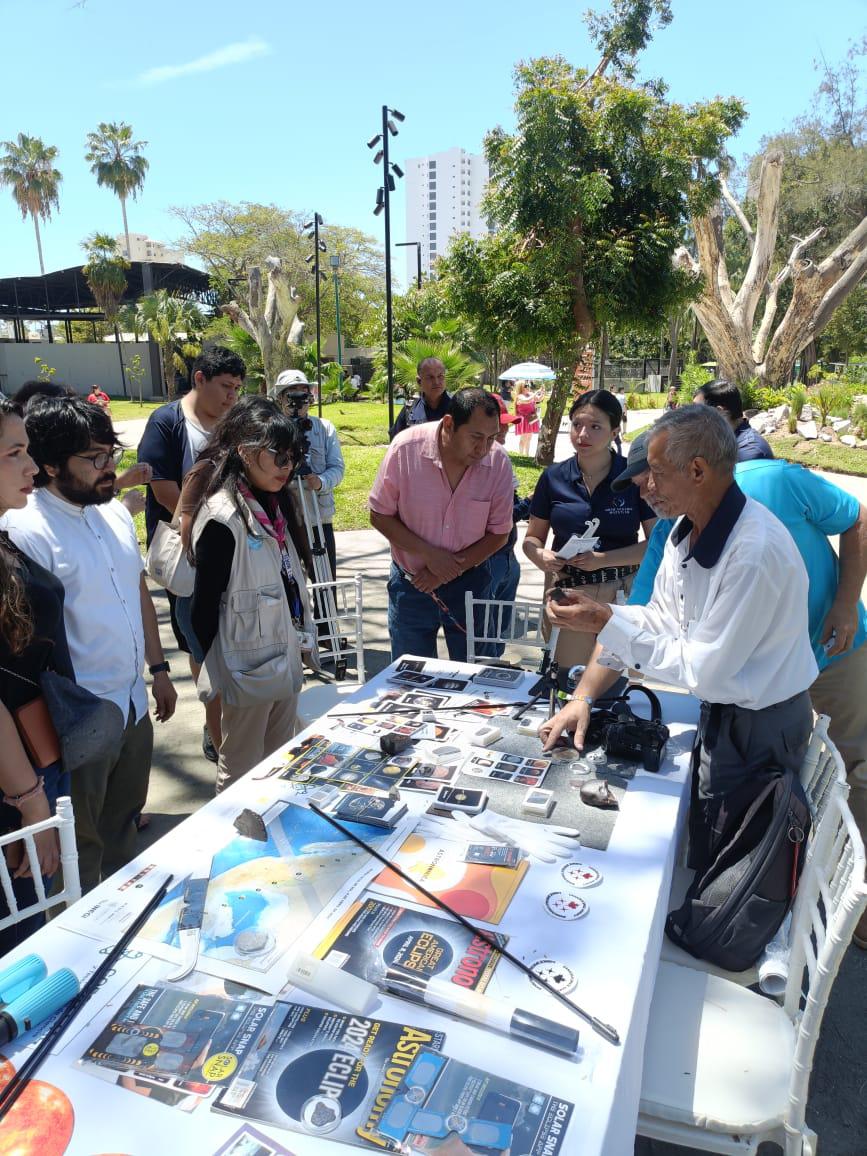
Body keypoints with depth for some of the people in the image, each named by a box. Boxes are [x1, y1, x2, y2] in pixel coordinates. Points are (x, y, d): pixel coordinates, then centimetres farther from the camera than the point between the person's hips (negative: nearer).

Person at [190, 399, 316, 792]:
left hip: (286, 658, 8)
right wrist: (219, 674, -10)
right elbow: (204, 608, -17)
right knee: (242, 772, 11)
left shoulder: (275, 503, 5)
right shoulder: (223, 518, -21)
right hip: (249, 668, -8)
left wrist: (302, 636, 13)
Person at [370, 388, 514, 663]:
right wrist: (429, 554, -20)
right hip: (411, 583, 0)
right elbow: (380, 516, -9)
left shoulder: (498, 461, -14)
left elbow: (498, 534, -6)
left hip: (469, 583, 1)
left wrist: (449, 572, -15)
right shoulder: (405, 448, -18)